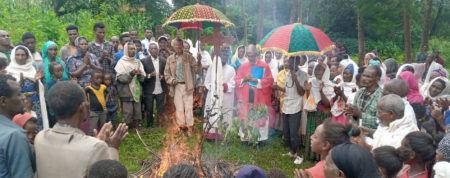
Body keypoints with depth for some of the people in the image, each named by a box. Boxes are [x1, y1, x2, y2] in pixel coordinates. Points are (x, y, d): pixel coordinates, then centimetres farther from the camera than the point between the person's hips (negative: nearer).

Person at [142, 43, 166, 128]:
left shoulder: (163, 61, 6)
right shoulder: (144, 61, -1)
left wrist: (162, 76, -9)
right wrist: (150, 75, -21)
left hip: (160, 90, 2)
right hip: (149, 90, -1)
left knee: (160, 109, 6)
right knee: (149, 110, 8)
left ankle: (159, 124, 21)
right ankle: (149, 126, 23)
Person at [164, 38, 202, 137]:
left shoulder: (189, 57, 0)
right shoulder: (170, 59, 5)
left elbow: (197, 70, -5)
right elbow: (166, 73, 10)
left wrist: (199, 62, -23)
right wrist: (171, 80, -8)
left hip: (187, 86, -2)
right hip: (176, 86, 2)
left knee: (188, 108, 1)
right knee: (179, 108, 9)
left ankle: (189, 128, 11)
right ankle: (181, 127, 22)